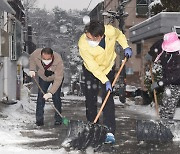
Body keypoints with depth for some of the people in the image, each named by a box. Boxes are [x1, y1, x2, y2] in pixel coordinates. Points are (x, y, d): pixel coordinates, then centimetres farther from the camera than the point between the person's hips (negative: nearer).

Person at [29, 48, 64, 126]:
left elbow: (58, 80, -40)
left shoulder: (58, 61, -40)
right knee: (40, 96, -6)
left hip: (56, 77, -3)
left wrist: (50, 92, -47)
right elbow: (31, 59, -3)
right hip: (43, 77, 3)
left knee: (56, 97, -10)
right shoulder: (36, 53, -31)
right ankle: (39, 119, -1)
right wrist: (32, 69, -18)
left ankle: (58, 119, 5)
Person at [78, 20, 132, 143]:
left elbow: (119, 35, -2)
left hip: (108, 67, 0)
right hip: (91, 70, 0)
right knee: (90, 99, 2)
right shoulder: (83, 44, -34)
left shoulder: (110, 31, -31)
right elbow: (93, 66, -27)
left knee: (108, 98, -9)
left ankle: (110, 132, -10)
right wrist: (105, 81, -29)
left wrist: (126, 47, -15)